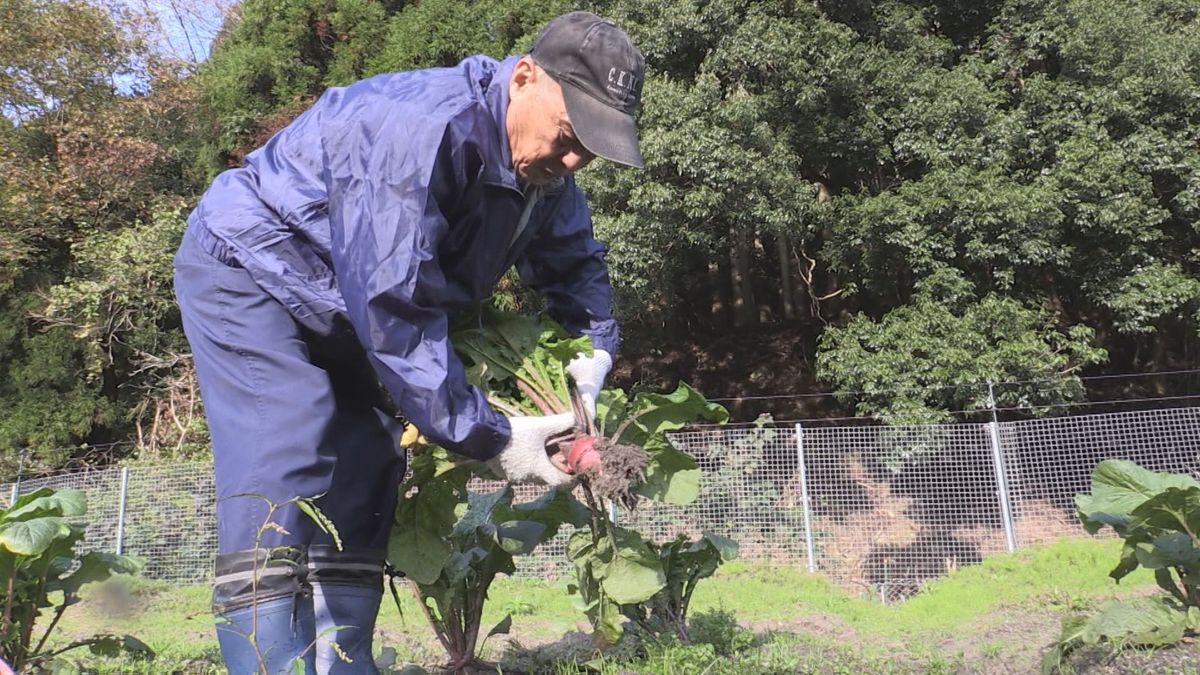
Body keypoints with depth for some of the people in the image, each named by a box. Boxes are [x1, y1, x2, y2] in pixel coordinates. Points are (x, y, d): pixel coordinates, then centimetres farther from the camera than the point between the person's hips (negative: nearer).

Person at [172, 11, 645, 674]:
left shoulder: (542, 168, -7)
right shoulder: (422, 131, -35)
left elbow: (575, 262, 11)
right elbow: (393, 311, -36)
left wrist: (593, 351, -8)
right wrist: (489, 437, -31)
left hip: (341, 308, 9)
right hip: (247, 270, -8)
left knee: (360, 487, 4)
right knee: (281, 484, -21)